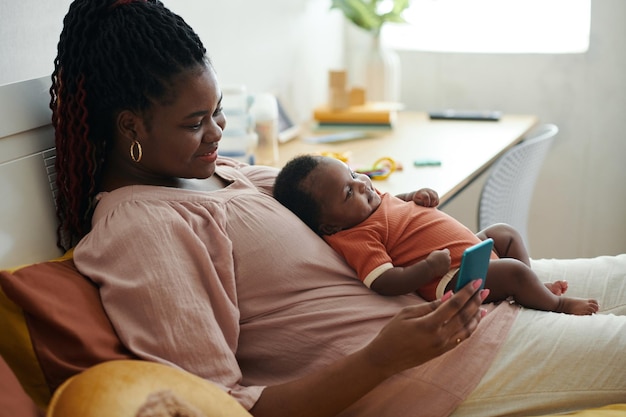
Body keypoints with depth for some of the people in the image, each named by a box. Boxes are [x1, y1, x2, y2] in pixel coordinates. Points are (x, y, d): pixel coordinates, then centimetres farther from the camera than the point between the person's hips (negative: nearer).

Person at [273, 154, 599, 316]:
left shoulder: (372, 199, 6)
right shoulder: (355, 238, -25)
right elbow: (385, 283, -32)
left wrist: (416, 196, 6)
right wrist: (429, 268, -35)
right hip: (454, 277, -11)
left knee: (506, 233, 24)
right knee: (513, 271, -21)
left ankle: (534, 290, 27)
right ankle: (555, 304, 7)